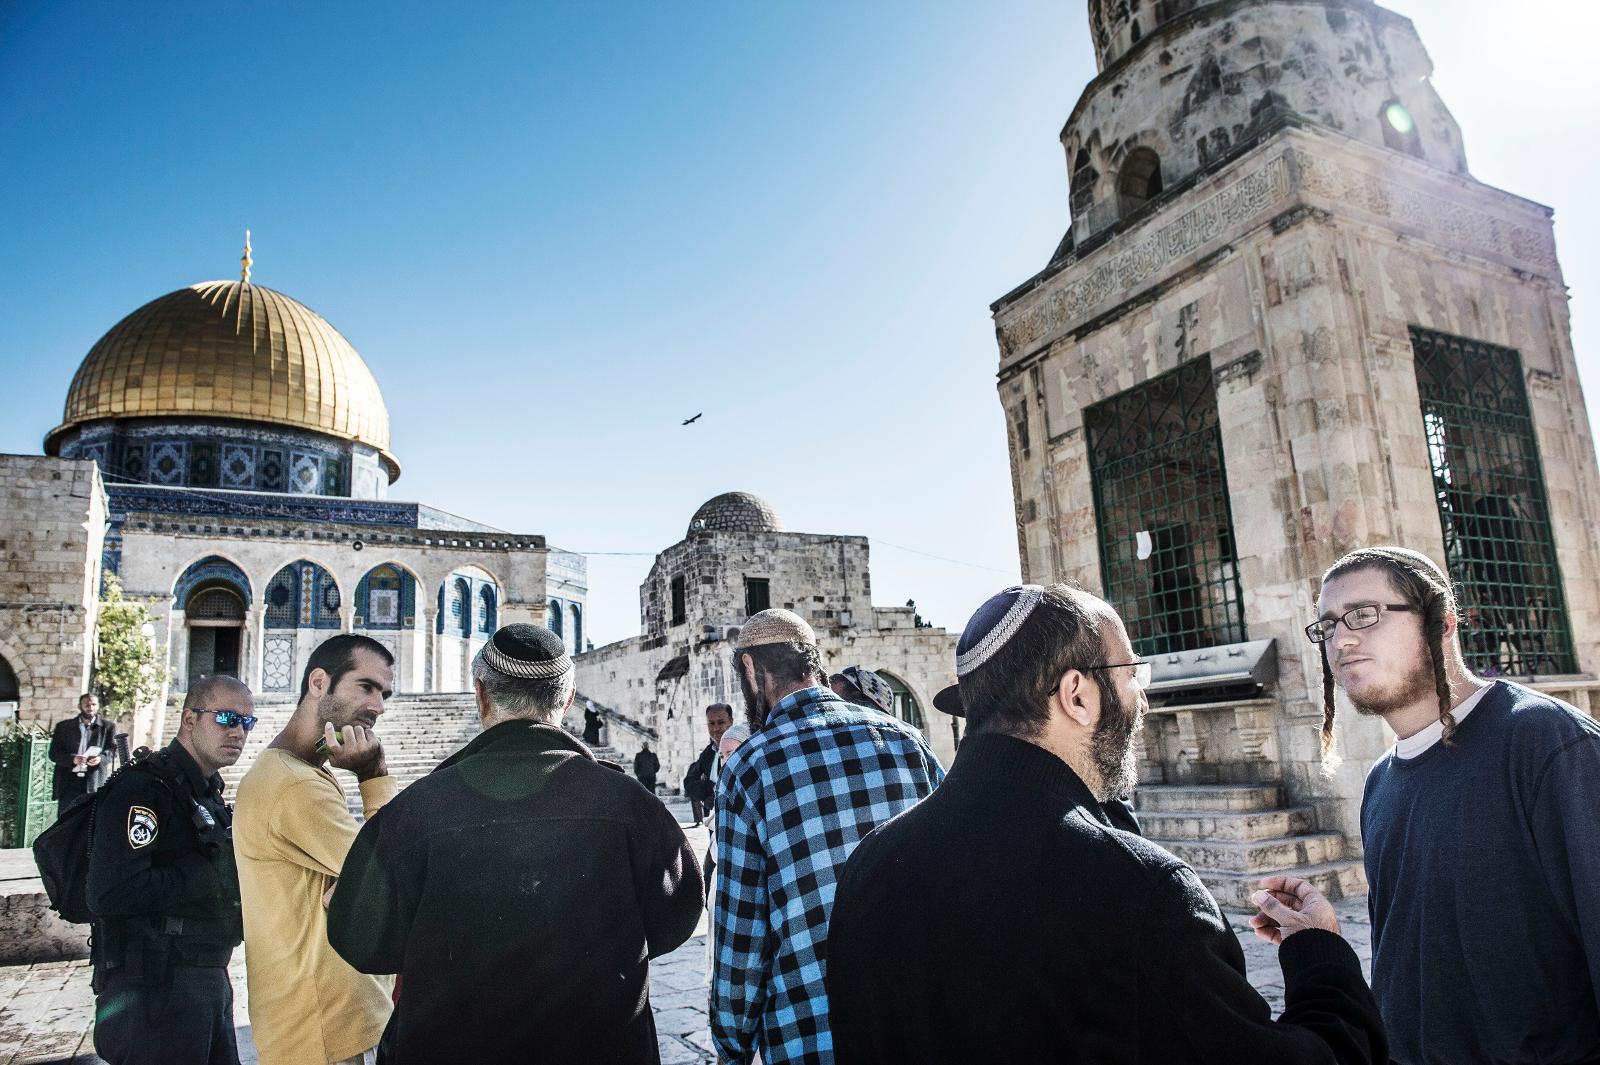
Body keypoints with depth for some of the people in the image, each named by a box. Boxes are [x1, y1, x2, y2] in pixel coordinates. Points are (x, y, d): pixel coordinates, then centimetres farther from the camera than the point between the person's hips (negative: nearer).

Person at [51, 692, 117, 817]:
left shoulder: (108, 726, 12)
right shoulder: (64, 726, 13)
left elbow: (112, 750, 4)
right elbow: (54, 753, 6)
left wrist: (101, 758, -19)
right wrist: (72, 759, -14)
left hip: (95, 783, -1)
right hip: (68, 782, 1)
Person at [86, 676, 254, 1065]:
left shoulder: (208, 792, 14)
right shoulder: (143, 788, -16)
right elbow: (110, 895, -27)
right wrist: (208, 870, -20)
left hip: (209, 980, 9)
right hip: (156, 989, -9)